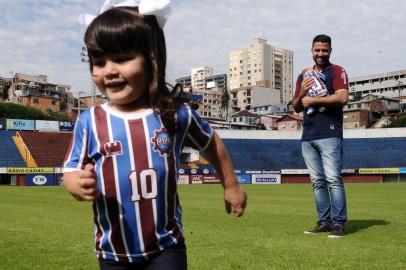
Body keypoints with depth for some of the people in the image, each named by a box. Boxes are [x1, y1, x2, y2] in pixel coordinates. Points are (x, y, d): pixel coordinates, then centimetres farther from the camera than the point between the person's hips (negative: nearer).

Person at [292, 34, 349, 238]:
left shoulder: (337, 71, 3)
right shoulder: (304, 76, 20)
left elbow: (342, 97, -14)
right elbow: (296, 108, 20)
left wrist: (312, 100, -10)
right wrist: (302, 93, -1)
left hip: (329, 135, -6)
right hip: (307, 137, 6)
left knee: (333, 179, -10)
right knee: (317, 182, 7)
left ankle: (339, 223, -6)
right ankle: (324, 222, 13)